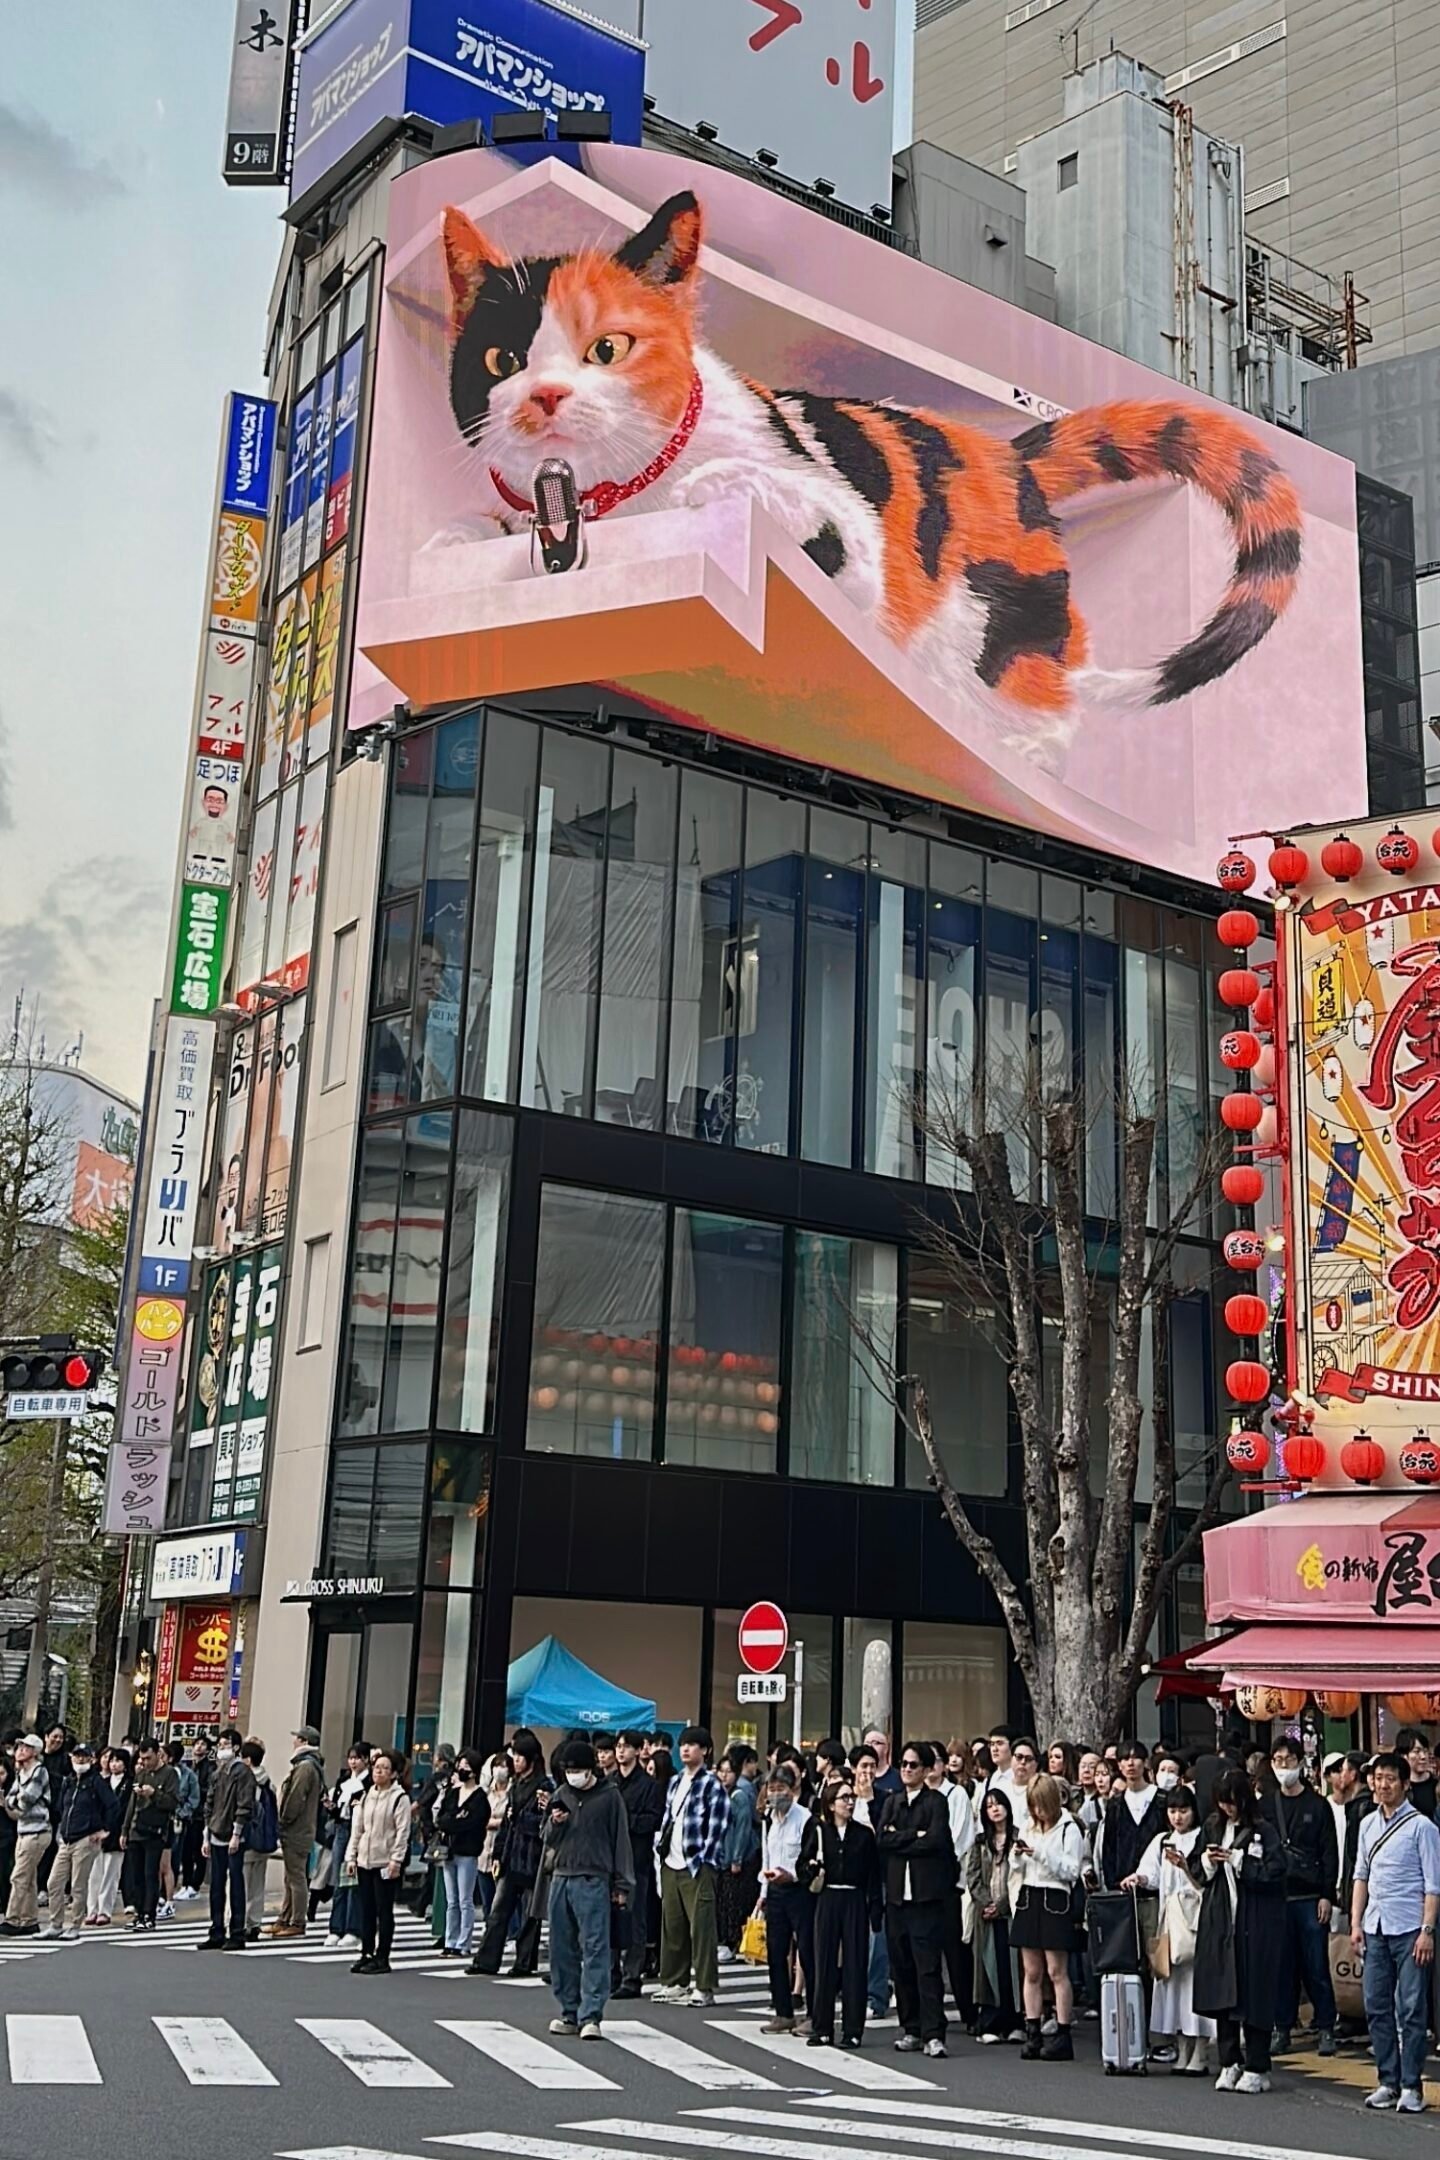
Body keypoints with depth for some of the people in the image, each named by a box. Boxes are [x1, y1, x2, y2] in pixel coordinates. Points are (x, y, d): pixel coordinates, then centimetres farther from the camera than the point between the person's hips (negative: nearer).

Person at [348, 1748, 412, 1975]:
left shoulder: (400, 1798, -7)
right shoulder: (366, 1795, 13)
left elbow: (402, 1832, -10)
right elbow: (357, 1827, 15)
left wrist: (396, 1860, -16)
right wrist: (352, 1855, 9)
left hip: (386, 1862, -6)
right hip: (365, 1861, 6)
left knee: (384, 1911, -2)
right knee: (366, 1910, 9)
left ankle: (382, 1958, 4)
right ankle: (366, 1954, 17)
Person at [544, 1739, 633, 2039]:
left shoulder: (610, 1795, -1)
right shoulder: (561, 1794, 11)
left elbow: (620, 1839, 0)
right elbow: (548, 1839, 17)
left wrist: (622, 1885, -3)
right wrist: (554, 1823, -6)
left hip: (593, 1881, -5)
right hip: (560, 1879, 5)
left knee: (595, 1948, -9)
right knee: (562, 1949, 8)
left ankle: (591, 2015, -11)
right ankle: (570, 2013, 16)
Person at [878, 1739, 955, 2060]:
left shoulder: (936, 1802, 1)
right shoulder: (892, 1802, 16)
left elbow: (936, 1840, -14)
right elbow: (881, 1839, 2)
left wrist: (899, 1841, -6)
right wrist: (915, 1836, -8)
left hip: (926, 1894, -5)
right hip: (896, 1893, 5)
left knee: (928, 1966, -9)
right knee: (901, 1966, 7)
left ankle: (933, 2034, -8)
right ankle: (911, 2030, 15)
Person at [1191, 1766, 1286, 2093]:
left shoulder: (1264, 1831, -6)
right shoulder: (1213, 1827, 10)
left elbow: (1273, 1873, -12)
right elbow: (1196, 1872, 15)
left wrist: (1237, 1860, -15)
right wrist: (1207, 1862, -6)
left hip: (1255, 1922, -5)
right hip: (1219, 1919, 5)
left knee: (1253, 1992, -1)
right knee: (1221, 1991, 6)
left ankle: (1257, 2068, 7)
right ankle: (1230, 2063, 16)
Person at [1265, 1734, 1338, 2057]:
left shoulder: (1317, 1805, 3)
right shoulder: (1266, 1806, 9)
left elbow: (1330, 1854, 0)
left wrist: (1326, 1896, -7)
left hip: (1310, 1898, -2)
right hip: (1275, 1897, 2)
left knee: (1316, 1966, 0)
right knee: (1281, 1966, 5)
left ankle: (1325, 2027, 8)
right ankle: (1282, 2028, 12)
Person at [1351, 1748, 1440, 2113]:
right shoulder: (1368, 1825, 12)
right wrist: (1355, 1922, 11)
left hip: (1409, 1929, -5)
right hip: (1376, 1928, 6)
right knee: (1377, 2007, 7)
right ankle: (1387, 2082, 16)